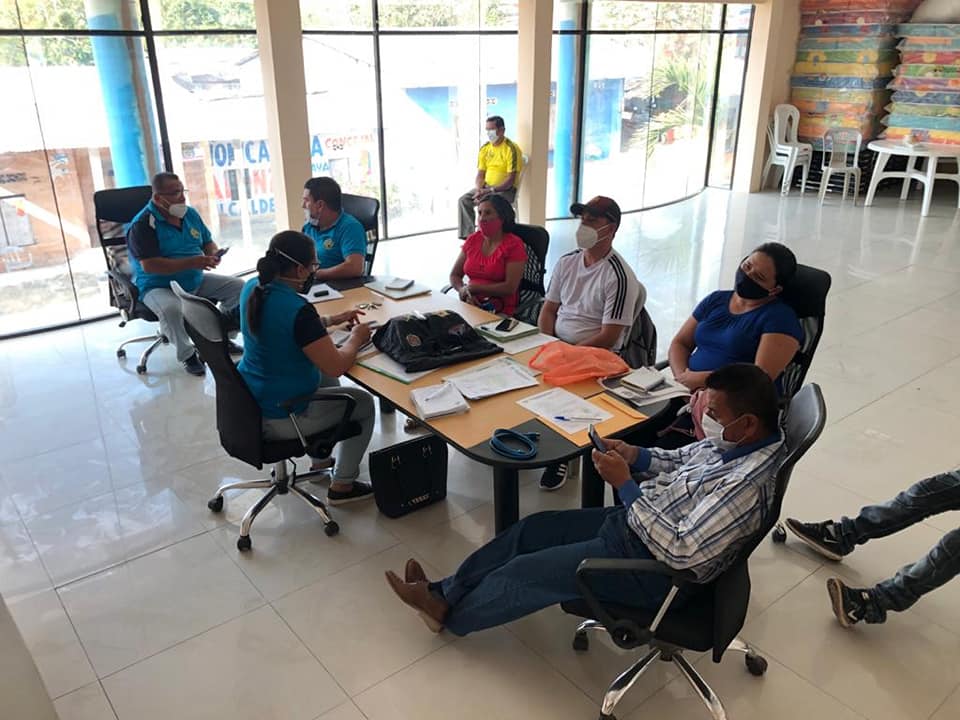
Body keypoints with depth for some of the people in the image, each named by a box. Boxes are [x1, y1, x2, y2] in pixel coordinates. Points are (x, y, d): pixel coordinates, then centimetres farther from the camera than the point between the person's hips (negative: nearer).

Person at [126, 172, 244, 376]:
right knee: (171, 309, -39)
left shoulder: (190, 214, 6)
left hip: (197, 282, 7)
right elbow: (149, 266, -26)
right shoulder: (143, 225, -16)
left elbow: (208, 242, 16)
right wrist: (191, 262, -30)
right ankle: (187, 354, -12)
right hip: (158, 288, -6)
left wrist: (213, 254, -10)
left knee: (239, 287, -2)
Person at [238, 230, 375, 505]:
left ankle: (321, 457, 45)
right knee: (364, 403, 13)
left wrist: (331, 320, 15)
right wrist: (356, 338, -6)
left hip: (249, 403, 9)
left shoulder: (252, 289, -2)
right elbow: (336, 366, -25)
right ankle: (342, 486, 22)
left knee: (325, 379, 32)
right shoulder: (297, 309, -29)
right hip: (279, 418, -9)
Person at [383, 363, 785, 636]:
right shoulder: (733, 440, -4)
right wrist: (637, 456, -7)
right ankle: (446, 593, 23)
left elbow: (681, 552, -34)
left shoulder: (747, 485, -32)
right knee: (533, 530, 9)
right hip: (634, 522, 9)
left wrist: (625, 483, -29)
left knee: (531, 571, -2)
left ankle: (451, 614, 24)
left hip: (654, 569, -9)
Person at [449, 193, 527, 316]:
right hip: (470, 304, 5)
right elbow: (454, 275, 13)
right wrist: (465, 292, -9)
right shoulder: (472, 240, 11)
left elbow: (510, 287, -13)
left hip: (500, 311, -5)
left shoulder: (514, 245, -5)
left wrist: (473, 288, -11)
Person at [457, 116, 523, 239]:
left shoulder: (512, 149, -14)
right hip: (486, 187, 6)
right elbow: (480, 175, 8)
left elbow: (510, 181, -18)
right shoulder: (485, 148, 6)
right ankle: (468, 235, -13)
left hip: (506, 189, -6)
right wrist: (479, 190, -14)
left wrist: (490, 191, -24)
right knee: (464, 200, -15)